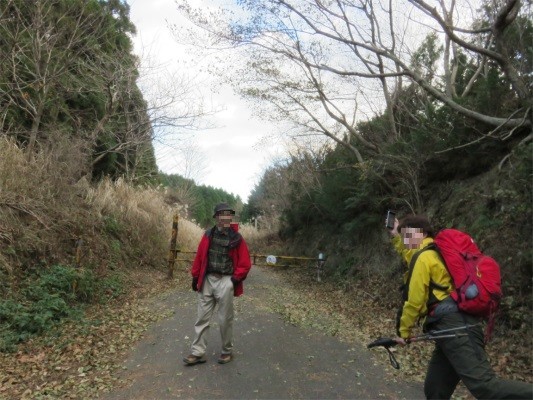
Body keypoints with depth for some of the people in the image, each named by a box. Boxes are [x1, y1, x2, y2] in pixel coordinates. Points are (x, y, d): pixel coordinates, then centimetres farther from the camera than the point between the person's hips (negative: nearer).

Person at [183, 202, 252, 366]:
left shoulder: (237, 239, -4)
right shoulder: (208, 235, 4)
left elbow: (245, 264, -2)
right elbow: (199, 257, 8)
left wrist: (235, 279, -10)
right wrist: (195, 277, 7)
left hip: (225, 282, -3)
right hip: (207, 280, 3)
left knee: (225, 320, 7)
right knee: (202, 318, 8)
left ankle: (227, 351, 24)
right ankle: (197, 353, 17)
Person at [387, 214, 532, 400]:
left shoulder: (423, 257, -3)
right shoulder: (435, 253, 24)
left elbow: (414, 301, -6)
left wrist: (404, 331, 5)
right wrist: (396, 238, 50)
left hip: (454, 327, -10)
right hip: (458, 325, 10)